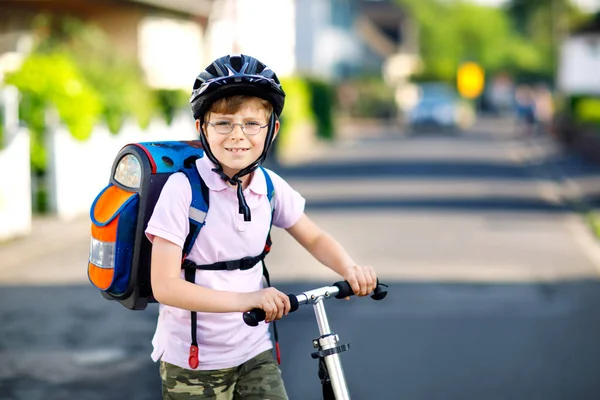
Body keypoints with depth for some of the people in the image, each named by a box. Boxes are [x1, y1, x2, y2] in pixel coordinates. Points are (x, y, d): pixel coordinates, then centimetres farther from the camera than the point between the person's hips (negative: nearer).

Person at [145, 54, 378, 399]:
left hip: (255, 351, 4)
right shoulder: (183, 188, -17)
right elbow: (164, 286, -21)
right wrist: (244, 299, -32)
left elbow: (315, 238, 12)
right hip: (194, 361, -4)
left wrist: (349, 268, -10)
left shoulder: (270, 186, -3)